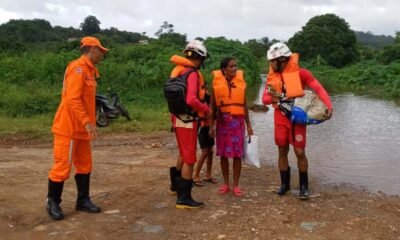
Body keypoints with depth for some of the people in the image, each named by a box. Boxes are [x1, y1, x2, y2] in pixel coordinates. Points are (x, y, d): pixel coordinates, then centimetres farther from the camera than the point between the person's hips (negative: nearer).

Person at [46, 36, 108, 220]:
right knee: (62, 166, -1)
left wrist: (89, 122, 14)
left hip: (80, 128, 10)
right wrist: (87, 122, -26)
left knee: (84, 165, 12)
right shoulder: (78, 68, -15)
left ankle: (83, 200, 22)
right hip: (69, 127, -10)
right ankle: (52, 202, 13)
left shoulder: (88, 69, 15)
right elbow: (72, 99, -24)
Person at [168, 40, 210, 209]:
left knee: (184, 154, 27)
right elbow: (191, 100, -30)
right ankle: (184, 198, 7)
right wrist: (206, 109, -14)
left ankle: (176, 183, 43)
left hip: (178, 117, 9)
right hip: (187, 120, -9)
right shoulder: (192, 74, -18)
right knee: (190, 159, 0)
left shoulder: (178, 71, 9)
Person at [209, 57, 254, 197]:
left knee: (237, 154, 1)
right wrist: (211, 126, 0)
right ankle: (226, 183, 20)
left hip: (238, 121, 1)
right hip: (222, 121, 0)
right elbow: (213, 106, 3)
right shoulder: (216, 83, 0)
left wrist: (249, 125, 8)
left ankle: (236, 185, 12)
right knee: (223, 153, 6)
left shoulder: (241, 82, 4)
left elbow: (244, 105, 9)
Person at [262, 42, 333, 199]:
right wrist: (272, 99, -21)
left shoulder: (300, 73, -10)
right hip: (280, 118, 4)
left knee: (300, 152, -3)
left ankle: (304, 186, 12)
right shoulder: (272, 76, 3)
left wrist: (328, 106, -23)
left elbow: (318, 88, -11)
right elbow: (264, 98, 2)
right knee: (282, 151, 9)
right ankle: (285, 184, 23)